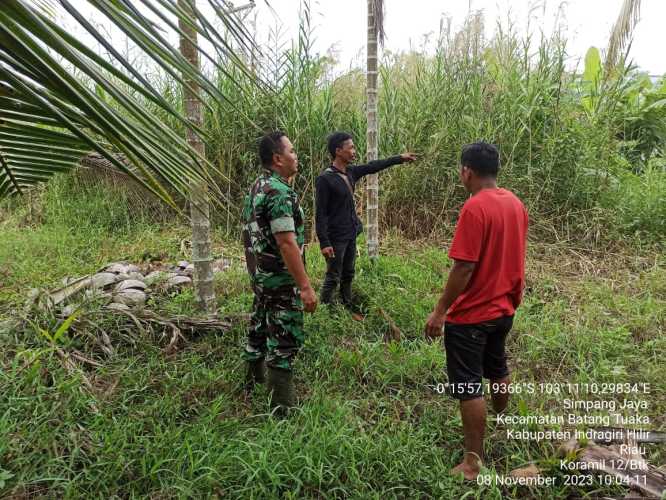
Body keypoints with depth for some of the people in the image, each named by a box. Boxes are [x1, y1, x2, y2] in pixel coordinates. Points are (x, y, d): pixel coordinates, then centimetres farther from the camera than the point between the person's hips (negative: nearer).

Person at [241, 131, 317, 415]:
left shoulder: (257, 188, 10)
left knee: (260, 329, 22)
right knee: (285, 339, -2)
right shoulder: (279, 192, -21)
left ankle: (254, 382, 39)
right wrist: (305, 287, -25)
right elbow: (287, 243, -26)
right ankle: (283, 407, 7)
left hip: (260, 275, 10)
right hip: (281, 279, -10)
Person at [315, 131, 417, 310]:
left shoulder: (351, 172, 5)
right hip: (336, 238, -8)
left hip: (351, 235, 8)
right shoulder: (324, 179, -17)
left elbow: (373, 166, 20)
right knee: (332, 279, -3)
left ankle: (347, 309, 27)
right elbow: (320, 214, -18)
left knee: (348, 276, 16)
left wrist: (400, 158, 24)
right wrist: (324, 243, -22)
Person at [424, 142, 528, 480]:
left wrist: (440, 310, -17)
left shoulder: (475, 208, -22)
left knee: (468, 387, 2)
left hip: (471, 314, -9)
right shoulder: (516, 203, 4)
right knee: (497, 371, 27)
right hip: (503, 308, 9)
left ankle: (473, 463, 12)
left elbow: (464, 266, -24)